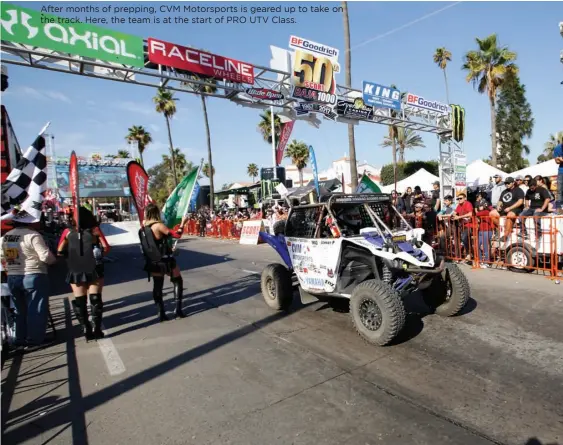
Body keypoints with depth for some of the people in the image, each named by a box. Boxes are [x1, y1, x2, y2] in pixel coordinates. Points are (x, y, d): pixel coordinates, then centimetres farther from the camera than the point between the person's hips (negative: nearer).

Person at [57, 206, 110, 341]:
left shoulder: (68, 232, -2)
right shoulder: (94, 230, -5)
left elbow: (60, 252, 0)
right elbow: (106, 248, -7)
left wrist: (71, 254, 17)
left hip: (75, 272, 1)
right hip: (94, 270, -1)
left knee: (79, 301, 12)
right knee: (95, 299, 9)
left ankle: (86, 330, 15)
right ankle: (97, 330, 12)